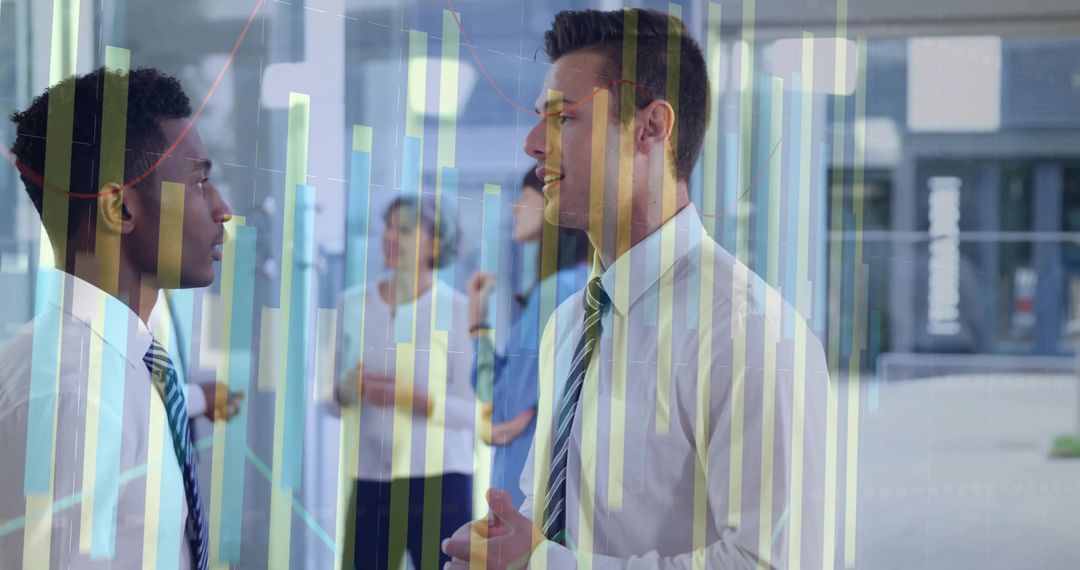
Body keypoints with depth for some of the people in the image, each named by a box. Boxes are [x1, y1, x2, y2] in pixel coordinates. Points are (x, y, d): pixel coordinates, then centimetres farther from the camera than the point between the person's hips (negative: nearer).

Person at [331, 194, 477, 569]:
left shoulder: (456, 309, -4)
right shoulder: (353, 304, 8)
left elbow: (475, 411, -4)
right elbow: (328, 397, 13)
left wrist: (418, 399, -20)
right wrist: (345, 391, -9)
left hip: (438, 480, -4)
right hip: (367, 480, 4)